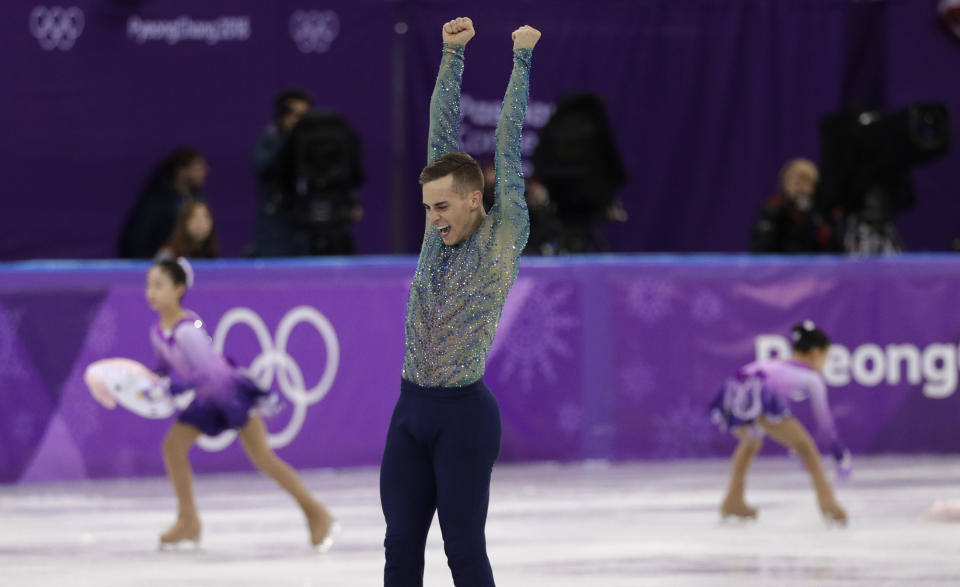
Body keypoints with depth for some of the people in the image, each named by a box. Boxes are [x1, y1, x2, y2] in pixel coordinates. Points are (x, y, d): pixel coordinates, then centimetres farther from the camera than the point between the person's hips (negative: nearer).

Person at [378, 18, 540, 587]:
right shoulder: (441, 231, 9)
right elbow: (442, 130, 9)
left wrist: (521, 59, 0)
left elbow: (510, 143, -4)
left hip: (464, 412, -6)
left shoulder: (505, 237, -4)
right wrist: (452, 54, 9)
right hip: (411, 407, 6)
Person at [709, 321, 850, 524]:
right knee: (805, 446, 4)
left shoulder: (774, 364, 40)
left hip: (732, 393, 6)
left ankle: (733, 502, 32)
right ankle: (827, 502, -9)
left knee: (750, 441, 35)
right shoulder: (812, 377, 24)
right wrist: (841, 457, 38)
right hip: (760, 396, -6)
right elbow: (824, 420, 27)